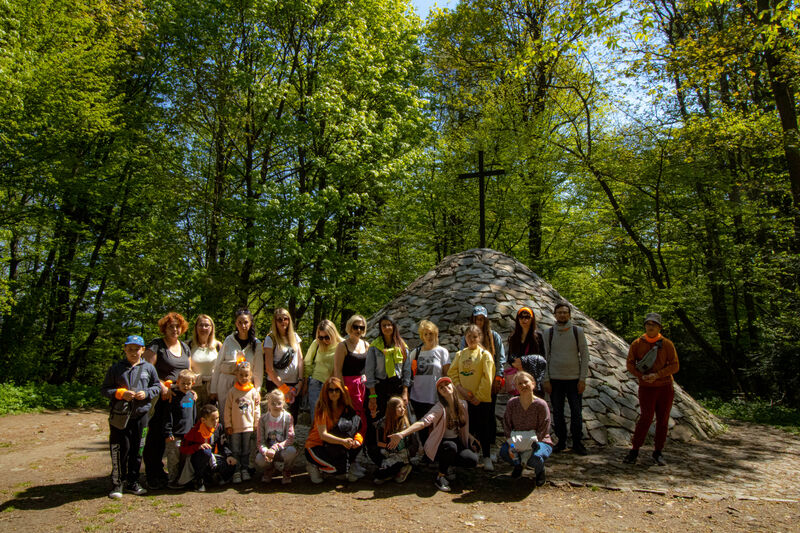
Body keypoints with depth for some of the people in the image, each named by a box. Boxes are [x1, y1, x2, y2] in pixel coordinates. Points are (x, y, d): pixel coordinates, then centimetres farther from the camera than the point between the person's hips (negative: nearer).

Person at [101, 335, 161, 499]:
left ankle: (132, 482, 21)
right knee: (121, 449, -2)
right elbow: (104, 389, 4)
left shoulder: (149, 368, 7)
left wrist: (146, 393, -6)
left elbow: (157, 387, 13)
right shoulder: (116, 368, 3)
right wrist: (121, 393, -13)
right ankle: (117, 483, 11)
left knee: (136, 450, 8)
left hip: (140, 414, 2)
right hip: (120, 415, -2)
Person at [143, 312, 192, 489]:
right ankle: (153, 476, 9)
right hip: (160, 397, -6)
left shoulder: (185, 347, 16)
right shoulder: (156, 345, -4)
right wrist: (162, 387, -18)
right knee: (156, 434, -2)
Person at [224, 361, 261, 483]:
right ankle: (237, 471, 14)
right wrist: (228, 425, -2)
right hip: (235, 427, -1)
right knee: (235, 450, 5)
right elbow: (227, 409, 1)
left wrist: (257, 424, 4)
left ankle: (244, 469, 21)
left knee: (246, 450, 9)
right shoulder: (232, 391, -1)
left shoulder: (254, 391, 2)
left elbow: (257, 409, 6)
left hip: (248, 426, 1)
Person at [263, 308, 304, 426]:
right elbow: (269, 368, -9)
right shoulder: (270, 339, -5)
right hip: (276, 384, -4)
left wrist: (300, 382, 0)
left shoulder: (295, 336, 10)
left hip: (294, 384, 4)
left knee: (293, 418, 5)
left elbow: (300, 360, 10)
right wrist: (283, 388, -9)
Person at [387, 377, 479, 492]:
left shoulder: (463, 404, 0)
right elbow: (423, 422, -34)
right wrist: (402, 434, -48)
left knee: (472, 460, -21)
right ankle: (441, 477, -13)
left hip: (457, 442, 5)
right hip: (439, 444, -5)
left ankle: (446, 462, 8)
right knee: (450, 446, -37)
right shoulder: (439, 408, -18)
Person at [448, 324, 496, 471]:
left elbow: (487, 378, -8)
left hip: (481, 399, -3)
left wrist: (478, 396, -12)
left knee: (483, 428, 3)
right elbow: (452, 373, 4)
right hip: (463, 398, 3)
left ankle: (486, 458, 13)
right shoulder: (460, 354, 8)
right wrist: (460, 388, -9)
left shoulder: (485, 354, -3)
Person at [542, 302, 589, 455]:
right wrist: (546, 380, -1)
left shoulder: (578, 331, 1)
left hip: (574, 379, -1)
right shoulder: (549, 333, 3)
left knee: (576, 412, 2)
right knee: (557, 412, 7)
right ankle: (561, 441, 19)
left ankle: (577, 443, 16)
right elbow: (545, 357, 5)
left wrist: (582, 379, -5)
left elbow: (584, 355, 1)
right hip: (555, 379, 1)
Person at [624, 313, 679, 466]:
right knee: (646, 418, -10)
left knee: (663, 420, 5)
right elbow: (630, 364, 1)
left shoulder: (667, 344, -1)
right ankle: (634, 450, 1)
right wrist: (642, 376, -15)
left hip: (665, 386, 1)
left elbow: (675, 366, -4)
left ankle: (658, 452, 18)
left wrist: (657, 375, -17)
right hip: (646, 388, -1)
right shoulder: (637, 344, 0)